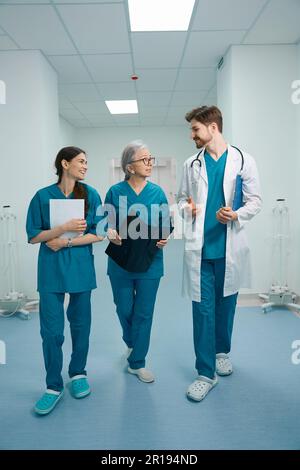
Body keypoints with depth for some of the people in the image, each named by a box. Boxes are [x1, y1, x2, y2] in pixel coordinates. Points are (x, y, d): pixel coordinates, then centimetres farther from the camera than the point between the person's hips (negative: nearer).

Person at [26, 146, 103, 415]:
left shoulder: (90, 194, 0)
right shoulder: (43, 196, -2)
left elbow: (99, 233, -2)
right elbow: (34, 236, -3)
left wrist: (66, 242, -11)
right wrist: (65, 227, -16)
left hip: (81, 268, 1)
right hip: (51, 270, -1)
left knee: (80, 324, 13)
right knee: (52, 330, 1)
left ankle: (78, 374, 34)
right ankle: (54, 387, 19)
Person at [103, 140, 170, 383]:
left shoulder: (157, 192, 1)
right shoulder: (115, 192, -2)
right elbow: (108, 224, 2)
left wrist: (164, 238, -17)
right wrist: (112, 234, -19)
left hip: (150, 260, 1)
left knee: (144, 313, 6)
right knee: (124, 309, 12)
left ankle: (137, 362, 23)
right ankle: (131, 342, 45)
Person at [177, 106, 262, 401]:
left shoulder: (243, 161, 2)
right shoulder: (191, 164, 8)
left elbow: (254, 201, 2)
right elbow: (182, 198, 13)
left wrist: (236, 215, -18)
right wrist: (186, 207, -10)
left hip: (230, 247, 0)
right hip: (200, 247, 1)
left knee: (226, 304, 14)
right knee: (203, 309, 1)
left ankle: (222, 351, 39)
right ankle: (206, 373, 13)